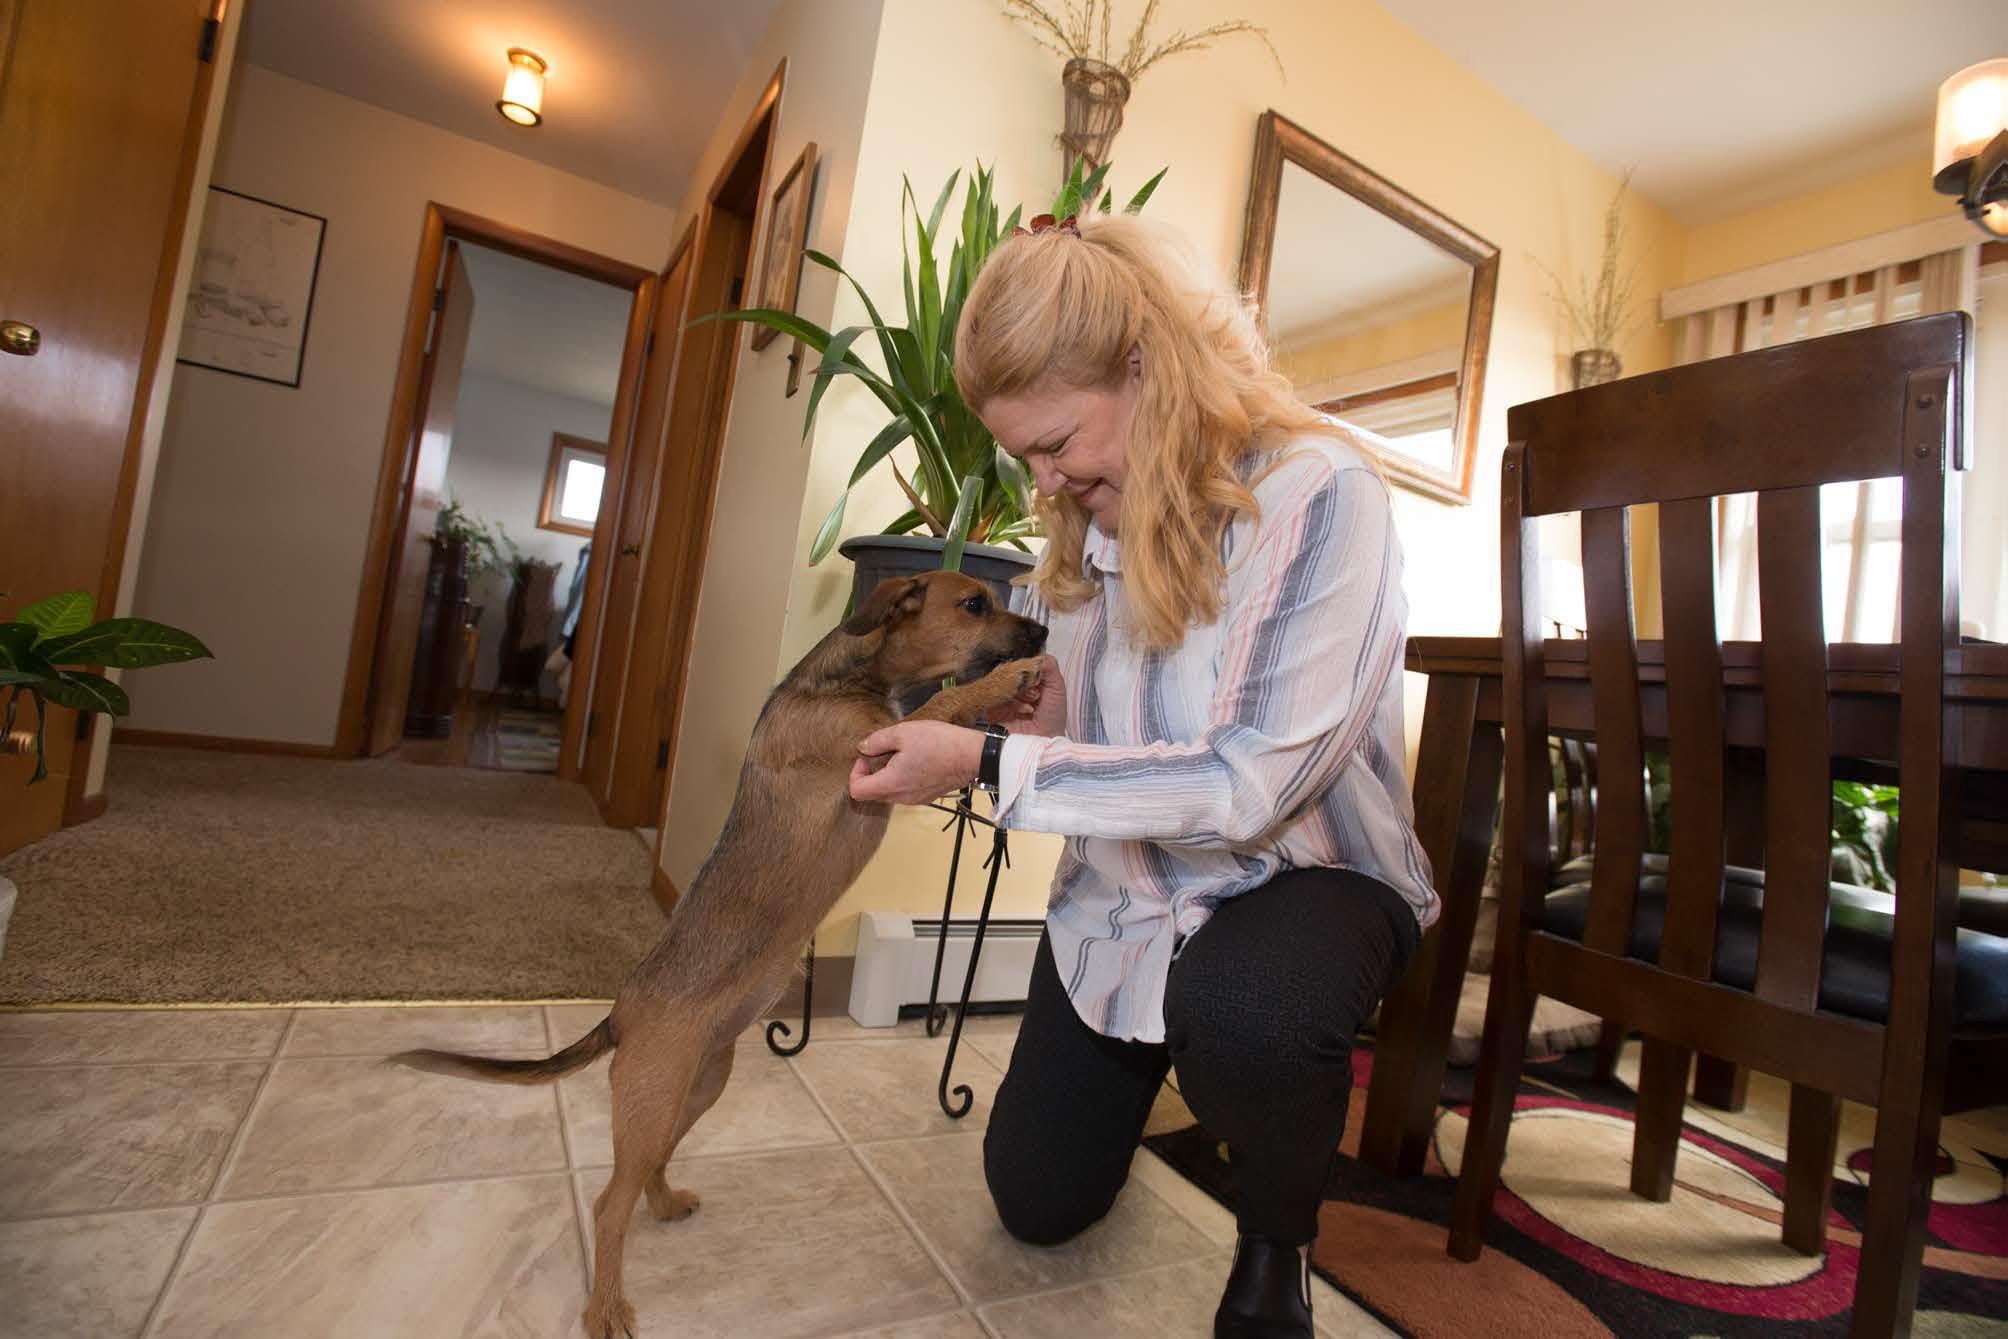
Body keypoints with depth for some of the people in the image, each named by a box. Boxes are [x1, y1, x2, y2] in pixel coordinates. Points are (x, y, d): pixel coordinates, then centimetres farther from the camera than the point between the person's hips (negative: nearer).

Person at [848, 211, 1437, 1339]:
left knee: (1238, 1007, -41)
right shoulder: (1093, 515, -4)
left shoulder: (1318, 491, -24)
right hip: (1128, 890, 5)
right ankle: (1140, 1060, 45)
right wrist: (1027, 704, -15)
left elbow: (1253, 785, -29)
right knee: (1038, 1201, 12)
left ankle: (1277, 1247, -5)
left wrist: (988, 766, -28)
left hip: (1303, 874, -5)